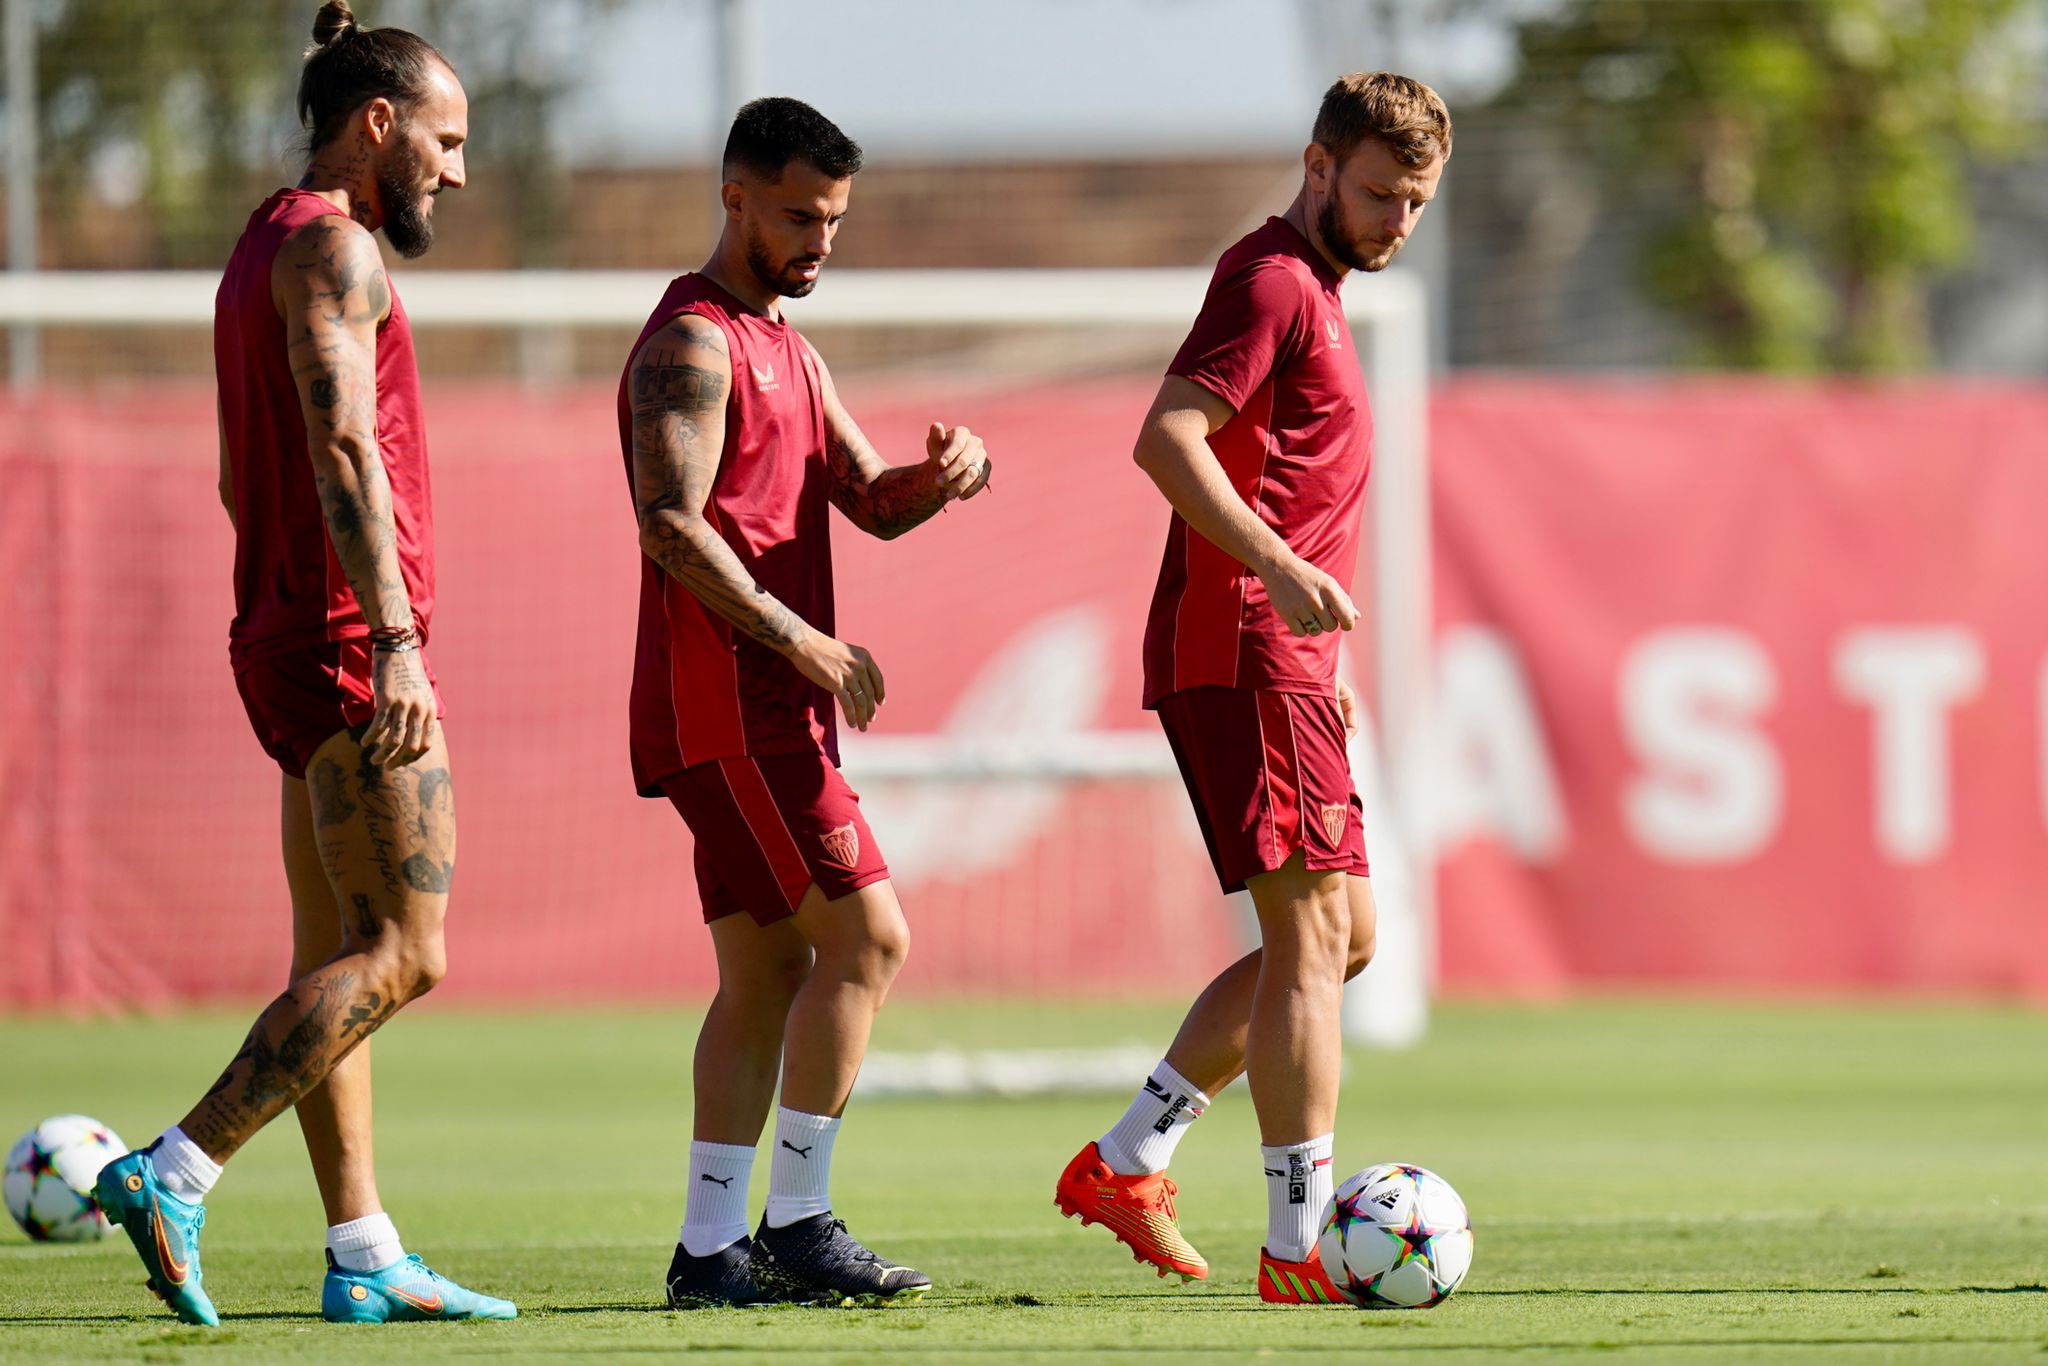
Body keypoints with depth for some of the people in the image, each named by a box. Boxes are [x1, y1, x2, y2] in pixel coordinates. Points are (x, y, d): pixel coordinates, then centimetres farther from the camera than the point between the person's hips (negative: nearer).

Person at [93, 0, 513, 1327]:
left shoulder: (267, 252, 20)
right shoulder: (333, 248, -11)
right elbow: (340, 447, -23)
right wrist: (393, 637, -30)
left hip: (291, 635, 10)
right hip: (350, 636, -10)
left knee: (340, 956, 7)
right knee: (400, 953, -13)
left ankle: (363, 1254, 7)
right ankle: (175, 1175, -19)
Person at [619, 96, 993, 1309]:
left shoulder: (787, 348, 21)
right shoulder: (693, 341, -10)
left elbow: (871, 501, 15)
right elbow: (670, 524, -20)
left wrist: (947, 473, -7)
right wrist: (801, 640, -20)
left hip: (769, 700, 10)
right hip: (731, 699, -10)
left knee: (769, 970, 8)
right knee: (866, 936, -13)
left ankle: (711, 1250, 7)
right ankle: (798, 1225, -11)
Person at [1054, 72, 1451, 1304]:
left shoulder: (1313, 291, 23)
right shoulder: (1272, 280, -9)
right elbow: (1168, 439, -23)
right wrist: (1280, 567, -32)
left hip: (1282, 663, 10)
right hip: (1245, 657, -10)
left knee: (1339, 937, 12)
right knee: (1313, 937, -11)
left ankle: (1125, 1163, 13)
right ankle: (1298, 1246, -11)